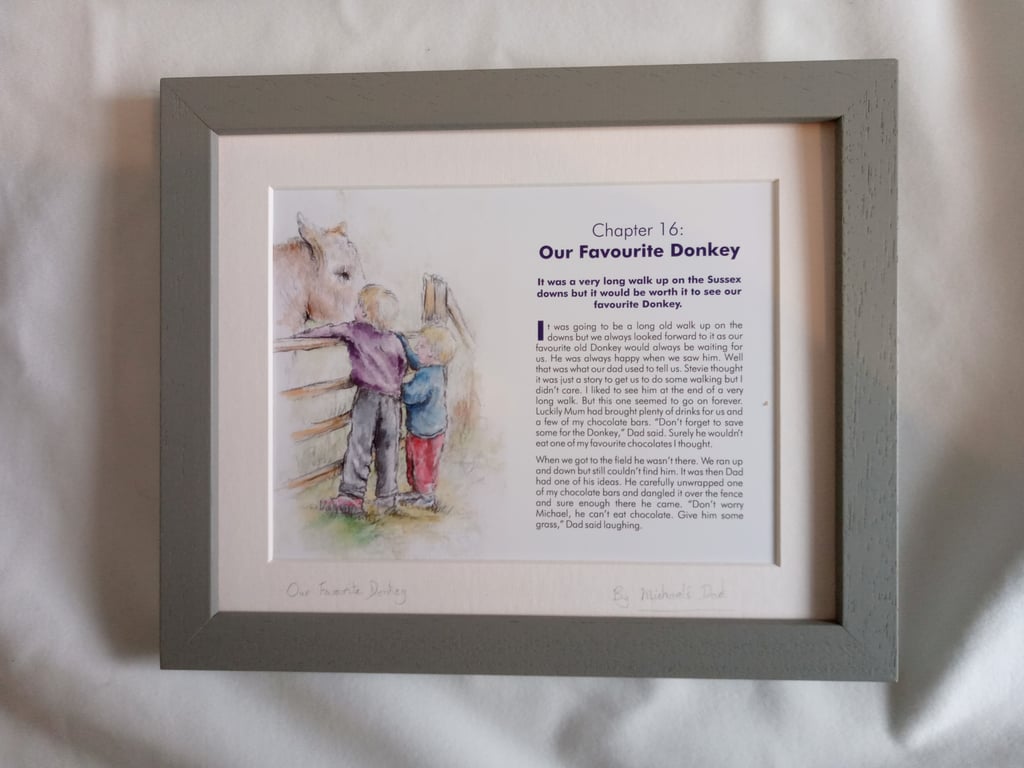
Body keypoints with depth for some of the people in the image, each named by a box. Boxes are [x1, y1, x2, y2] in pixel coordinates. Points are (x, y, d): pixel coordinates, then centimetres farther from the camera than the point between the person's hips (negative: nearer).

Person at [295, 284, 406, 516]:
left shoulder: (356, 331, 1)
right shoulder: (394, 340, 14)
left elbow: (329, 330, 3)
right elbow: (402, 368, 18)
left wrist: (304, 333, 15)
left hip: (368, 396, -4)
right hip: (392, 399, 4)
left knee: (358, 447, -4)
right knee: (388, 450, 8)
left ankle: (351, 497, -9)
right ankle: (387, 500, 13)